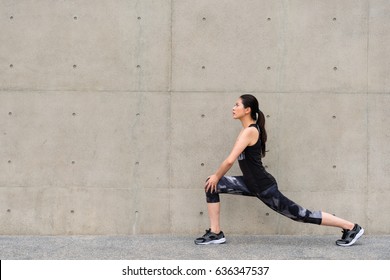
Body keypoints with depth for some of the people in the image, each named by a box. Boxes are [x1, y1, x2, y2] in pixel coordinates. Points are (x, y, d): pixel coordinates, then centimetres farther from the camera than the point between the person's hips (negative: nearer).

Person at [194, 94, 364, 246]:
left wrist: (216, 176, -8)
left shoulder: (249, 131, -19)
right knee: (212, 185, 3)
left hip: (264, 187, -10)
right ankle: (215, 233, 6)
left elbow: (230, 160, -24)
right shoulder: (248, 129, 10)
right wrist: (216, 178, 17)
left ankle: (351, 227, 9)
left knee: (301, 215, -2)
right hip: (253, 183, 10)